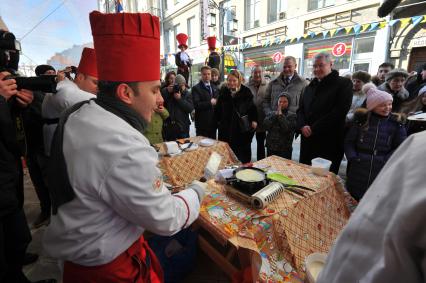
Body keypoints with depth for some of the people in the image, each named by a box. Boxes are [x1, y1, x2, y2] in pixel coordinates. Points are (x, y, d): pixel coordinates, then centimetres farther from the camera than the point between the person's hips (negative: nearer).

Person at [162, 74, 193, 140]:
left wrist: (180, 99, -15)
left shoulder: (187, 95, 6)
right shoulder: (169, 93, 12)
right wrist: (167, 91, -9)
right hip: (168, 126, 2)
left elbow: (190, 109, -9)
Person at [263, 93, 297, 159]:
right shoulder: (272, 114, 7)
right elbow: (266, 126, -8)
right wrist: (275, 114, -9)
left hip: (284, 149, -3)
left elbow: (286, 129, -18)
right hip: (271, 148, 3)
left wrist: (280, 115, -11)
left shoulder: (292, 116, -2)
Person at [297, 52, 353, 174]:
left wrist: (314, 128, -16)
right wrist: (302, 126, -7)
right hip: (307, 140, 6)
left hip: (329, 143, -5)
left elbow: (340, 111, -14)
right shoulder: (310, 86, 18)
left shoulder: (344, 84, -2)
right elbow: (300, 109, 14)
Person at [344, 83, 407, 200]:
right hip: (358, 169, 0)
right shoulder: (361, 120, 5)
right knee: (353, 201, 10)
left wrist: (387, 161, -9)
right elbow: (349, 142, 4)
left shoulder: (397, 123, 5)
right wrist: (353, 158, -8)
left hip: (383, 170, 0)